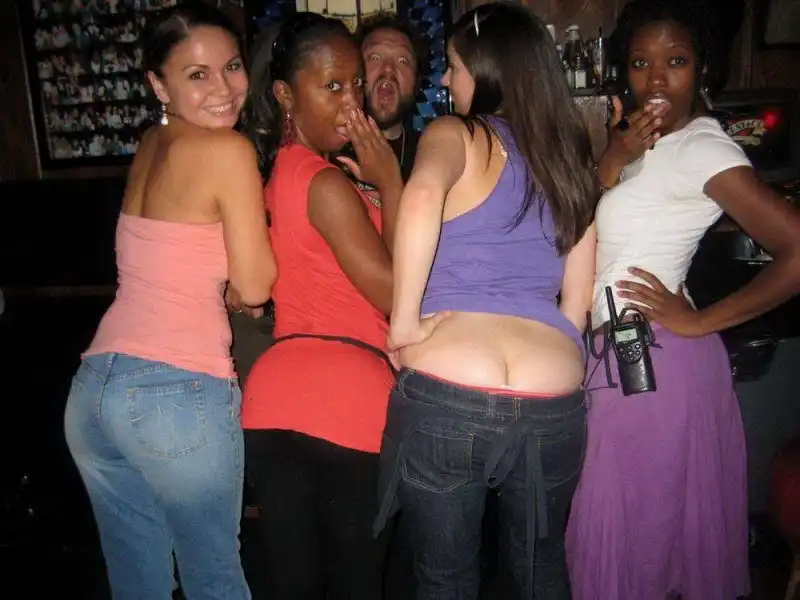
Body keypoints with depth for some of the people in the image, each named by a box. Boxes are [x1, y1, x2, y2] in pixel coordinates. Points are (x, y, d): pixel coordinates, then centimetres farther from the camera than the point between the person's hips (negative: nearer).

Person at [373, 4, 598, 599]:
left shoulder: (456, 135, -1)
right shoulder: (571, 158, 14)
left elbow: (423, 194, -26)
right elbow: (577, 303, 15)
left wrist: (404, 321, -17)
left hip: (443, 397, -4)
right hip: (553, 401, 5)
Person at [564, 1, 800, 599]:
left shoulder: (703, 147, -13)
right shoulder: (641, 136, 11)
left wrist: (700, 321, -15)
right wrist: (617, 157, -10)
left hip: (651, 360, -8)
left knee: (636, 520, 7)